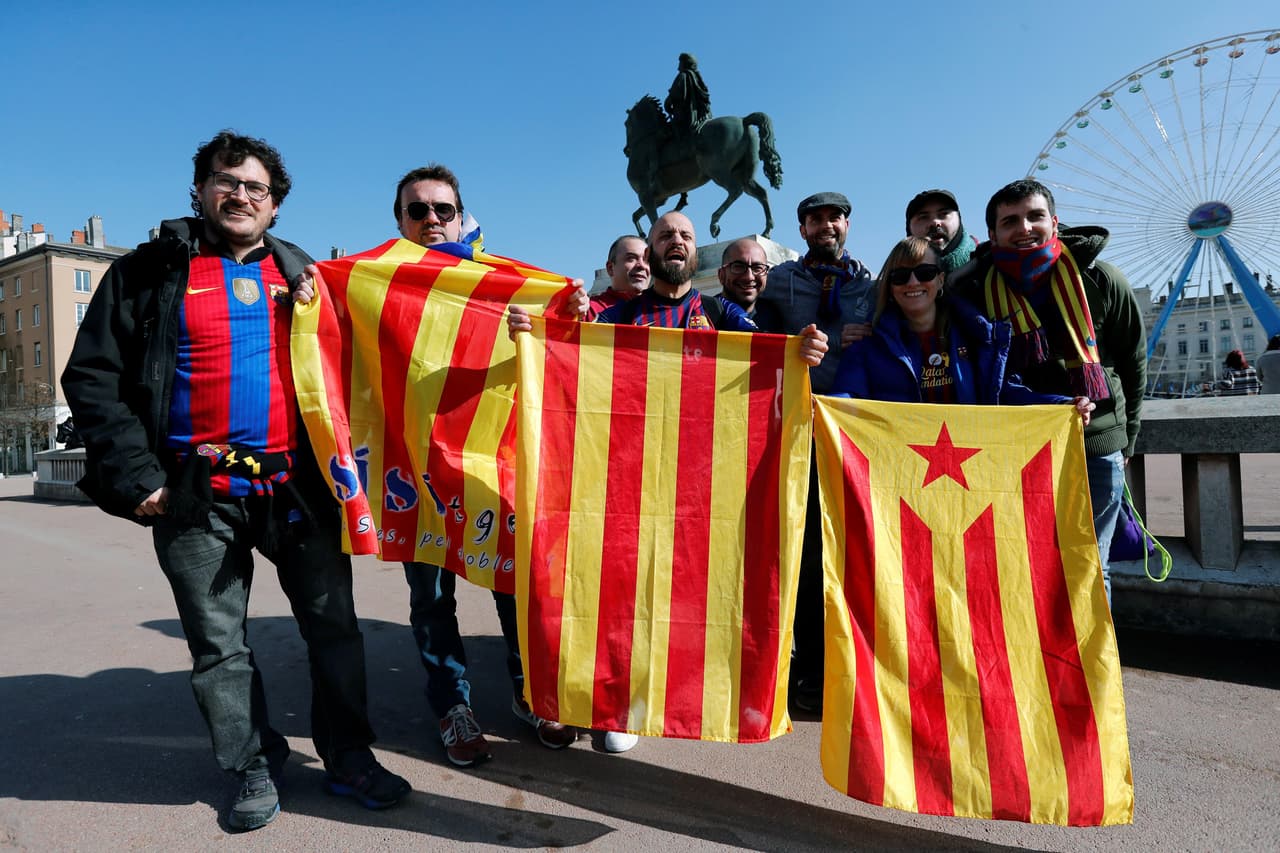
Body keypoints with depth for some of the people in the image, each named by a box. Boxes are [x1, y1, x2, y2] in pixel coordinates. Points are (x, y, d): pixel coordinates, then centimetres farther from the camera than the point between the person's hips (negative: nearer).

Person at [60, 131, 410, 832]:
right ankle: (254, 769, 27)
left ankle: (347, 759, 21)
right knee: (218, 643, 8)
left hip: (297, 484, 2)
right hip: (196, 495, -1)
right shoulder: (151, 271, 6)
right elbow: (92, 377, 3)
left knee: (333, 625, 5)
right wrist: (134, 473, -6)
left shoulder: (299, 273, 14)